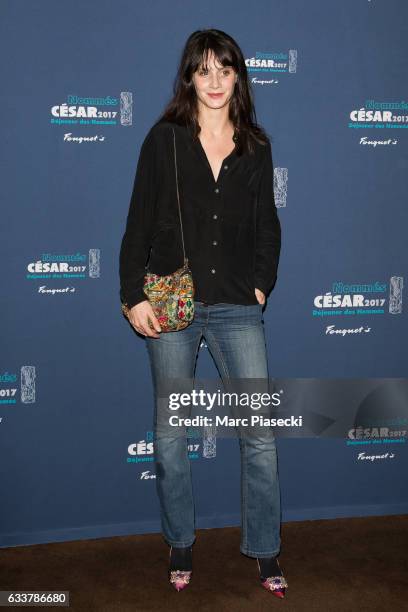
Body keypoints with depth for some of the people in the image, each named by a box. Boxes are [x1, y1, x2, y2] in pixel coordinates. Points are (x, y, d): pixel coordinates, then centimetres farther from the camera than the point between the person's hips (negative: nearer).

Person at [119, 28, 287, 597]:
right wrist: (134, 295, -6)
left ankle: (264, 549, 18)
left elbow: (266, 224, 13)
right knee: (170, 432, 8)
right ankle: (180, 544, 28)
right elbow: (139, 223, 0)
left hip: (237, 306, 2)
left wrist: (262, 284, 1)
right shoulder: (164, 139, 2)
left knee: (261, 432, -1)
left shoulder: (255, 146, 9)